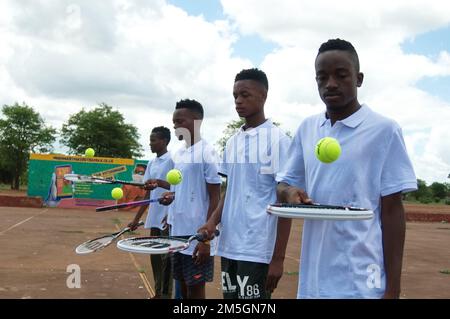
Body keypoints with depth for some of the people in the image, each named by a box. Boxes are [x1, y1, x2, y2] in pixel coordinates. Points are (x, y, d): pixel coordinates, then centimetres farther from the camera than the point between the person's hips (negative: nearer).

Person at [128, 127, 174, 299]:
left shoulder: (172, 160, -8)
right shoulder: (151, 163, 14)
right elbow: (148, 194, 16)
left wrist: (159, 183, -26)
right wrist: (136, 219, 15)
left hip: (168, 218, -8)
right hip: (154, 218, 8)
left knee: (166, 258, -2)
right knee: (155, 257, 12)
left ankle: (166, 294, 7)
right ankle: (158, 293, 23)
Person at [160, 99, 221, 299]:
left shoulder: (207, 153, -12)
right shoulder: (178, 154, 11)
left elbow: (215, 198, -14)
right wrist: (171, 195, -1)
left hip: (197, 238, -7)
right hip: (177, 234, 8)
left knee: (195, 289, 3)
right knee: (183, 286, 16)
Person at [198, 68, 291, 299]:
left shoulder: (278, 140, -8)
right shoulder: (232, 142, 11)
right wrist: (213, 221, 1)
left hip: (258, 248, -6)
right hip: (228, 243, 6)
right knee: (230, 295, 15)